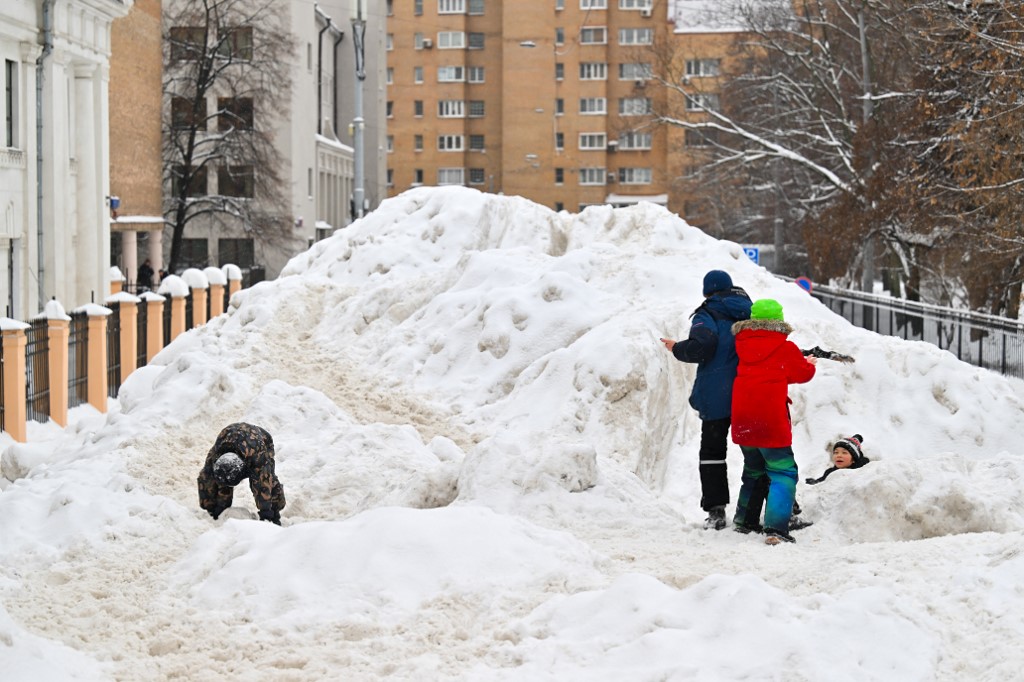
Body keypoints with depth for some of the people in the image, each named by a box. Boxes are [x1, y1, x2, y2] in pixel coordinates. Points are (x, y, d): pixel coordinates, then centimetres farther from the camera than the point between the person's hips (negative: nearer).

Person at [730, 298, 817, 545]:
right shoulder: (785, 348, -5)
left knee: (754, 469, 25)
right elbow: (802, 374, 6)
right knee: (783, 473, -5)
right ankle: (776, 528, -20)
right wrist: (809, 364, 29)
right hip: (771, 421, -6)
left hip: (742, 420, 6)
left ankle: (743, 517, 35)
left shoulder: (743, 343, 8)